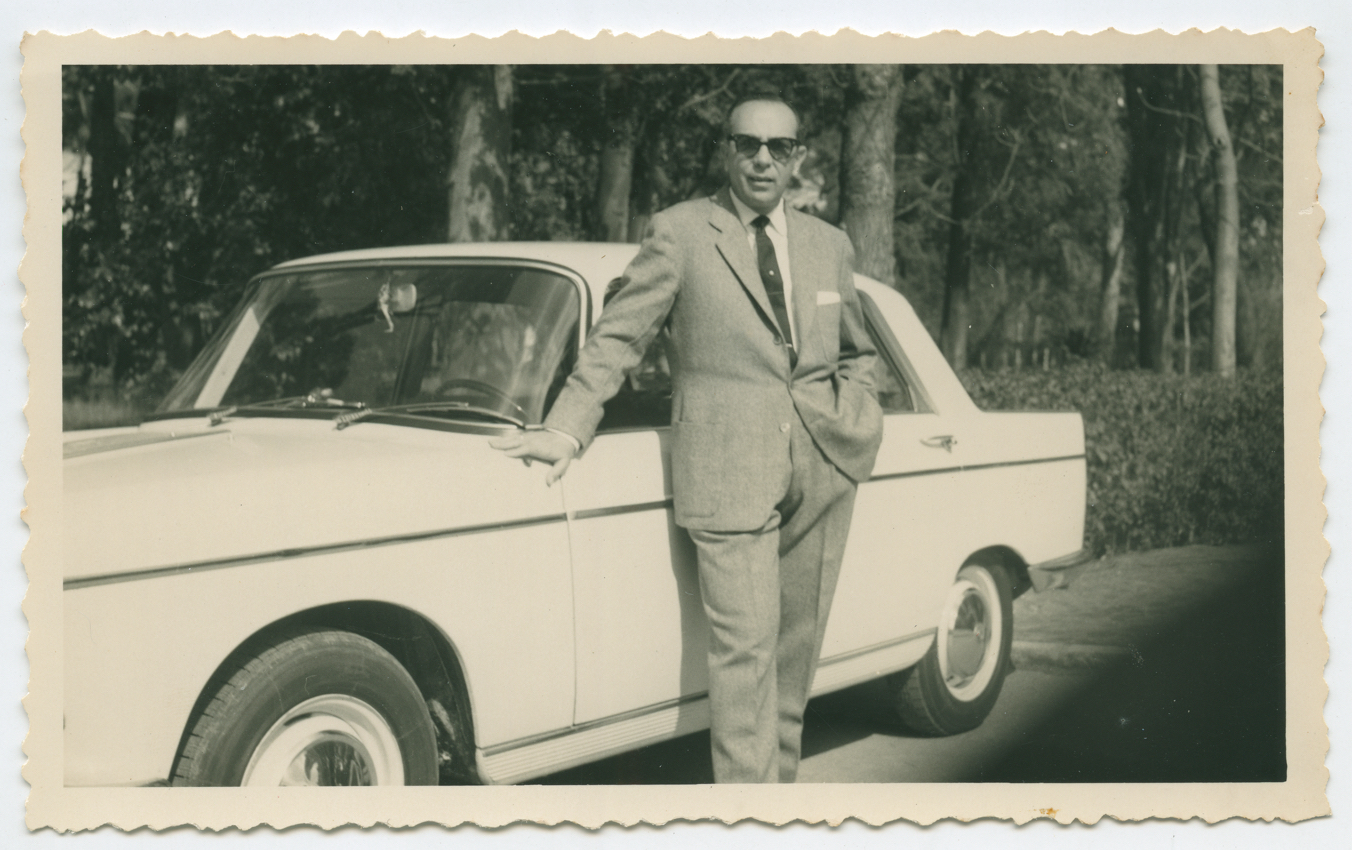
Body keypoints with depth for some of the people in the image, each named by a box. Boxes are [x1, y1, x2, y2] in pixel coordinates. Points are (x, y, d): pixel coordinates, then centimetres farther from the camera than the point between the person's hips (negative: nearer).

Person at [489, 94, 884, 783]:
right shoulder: (679, 234, 0)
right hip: (727, 468, -5)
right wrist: (566, 430, -13)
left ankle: (780, 777, 27)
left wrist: (858, 416, 8)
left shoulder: (829, 245, 14)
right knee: (745, 646, -9)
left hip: (824, 468, 5)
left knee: (797, 646, 12)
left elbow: (857, 352, 26)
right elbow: (616, 338, -3)